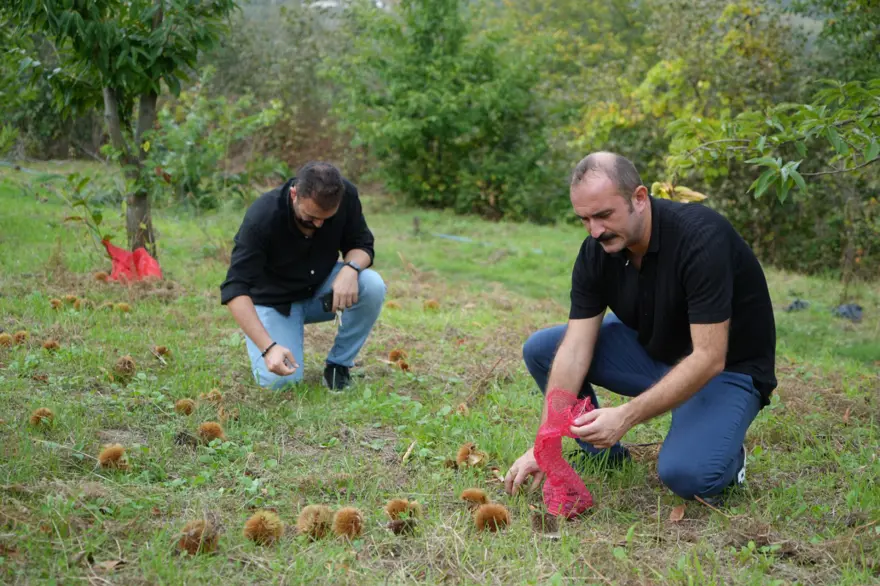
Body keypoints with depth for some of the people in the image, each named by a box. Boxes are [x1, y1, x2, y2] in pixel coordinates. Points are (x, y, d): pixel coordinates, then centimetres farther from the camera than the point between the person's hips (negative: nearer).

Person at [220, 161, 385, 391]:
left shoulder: (346, 195, -21)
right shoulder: (262, 216, -32)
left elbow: (361, 244, -8)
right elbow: (235, 289, -34)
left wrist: (351, 268, -33)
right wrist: (269, 347, -45)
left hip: (321, 289, 3)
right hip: (274, 300, -3)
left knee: (372, 285, -27)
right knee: (279, 380, -24)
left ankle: (339, 364, -5)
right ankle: (263, 343, 12)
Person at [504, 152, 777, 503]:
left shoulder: (702, 239, -31)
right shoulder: (596, 251, -12)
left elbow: (708, 358, -33)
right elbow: (575, 350, -14)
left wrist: (625, 417, -38)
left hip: (728, 368, -6)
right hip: (654, 351, 6)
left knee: (685, 474, -32)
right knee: (540, 349, -7)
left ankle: (726, 454, 4)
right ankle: (604, 455, 8)